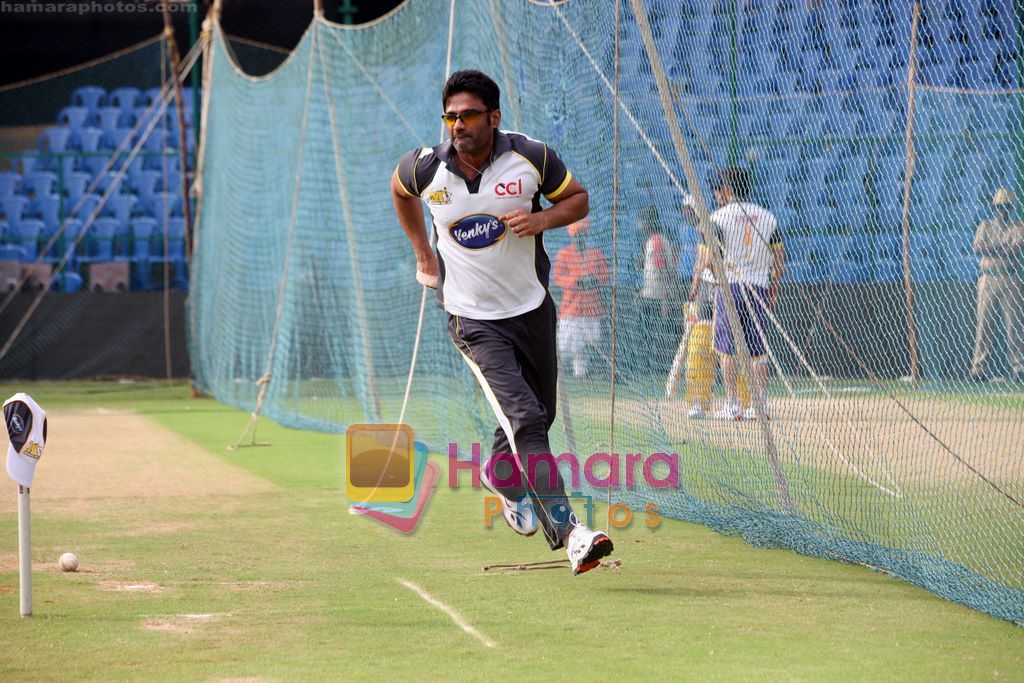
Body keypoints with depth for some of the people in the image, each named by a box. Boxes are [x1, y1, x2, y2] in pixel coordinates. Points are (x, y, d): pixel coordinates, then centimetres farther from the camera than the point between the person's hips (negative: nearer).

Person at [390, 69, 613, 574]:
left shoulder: (531, 158, -11)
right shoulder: (426, 167, -10)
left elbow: (578, 198, 4)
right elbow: (400, 191, 15)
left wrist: (542, 219, -17)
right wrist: (423, 254, 13)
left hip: (532, 308, 3)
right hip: (473, 319, -3)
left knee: (538, 414, 15)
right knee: (525, 418, -18)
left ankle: (502, 476, 49)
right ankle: (567, 532, -25)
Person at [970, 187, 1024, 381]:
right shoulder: (985, 226, 15)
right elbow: (977, 248, -2)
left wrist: (992, 248, -11)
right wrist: (1004, 248, -9)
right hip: (988, 279, 1)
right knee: (984, 323, -4)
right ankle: (979, 368, -5)